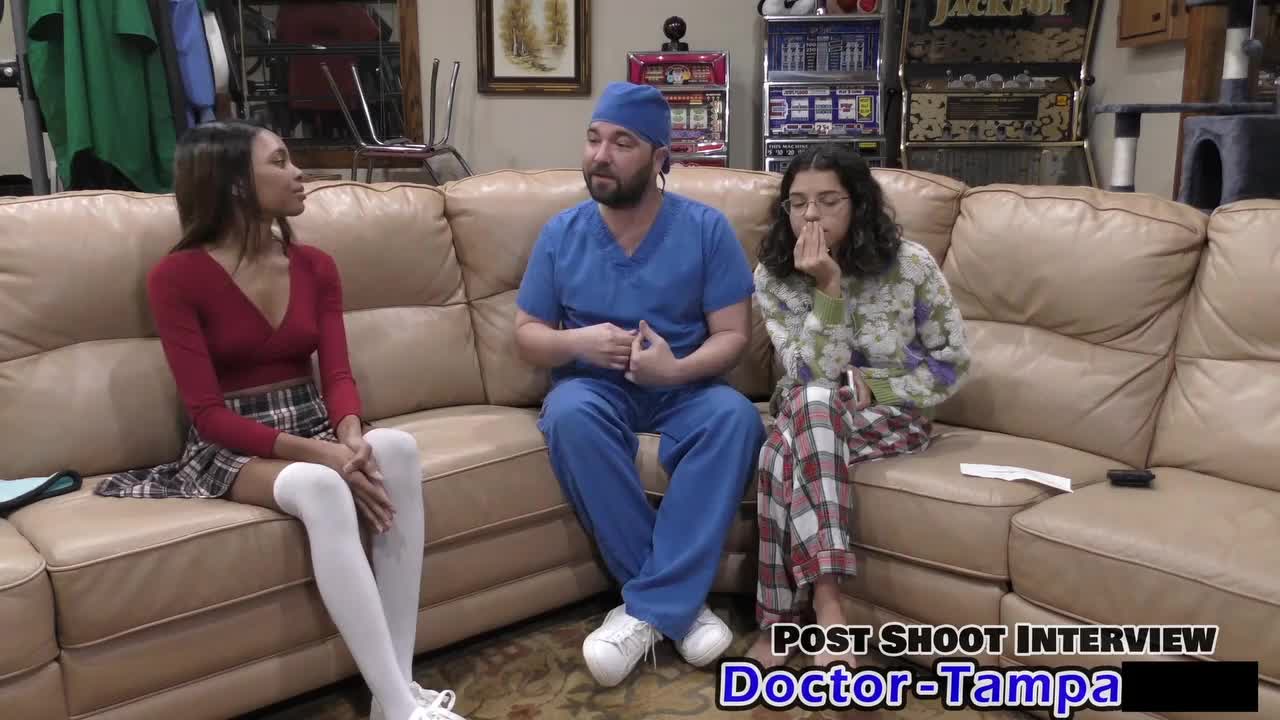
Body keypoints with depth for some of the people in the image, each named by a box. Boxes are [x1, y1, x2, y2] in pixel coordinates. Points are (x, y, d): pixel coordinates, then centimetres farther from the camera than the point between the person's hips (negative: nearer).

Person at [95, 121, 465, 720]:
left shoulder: (315, 266, 8)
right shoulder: (176, 278, -8)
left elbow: (336, 374, 0)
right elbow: (207, 412, -13)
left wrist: (350, 435, -23)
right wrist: (317, 452, -25)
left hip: (313, 429, 5)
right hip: (230, 447, -4)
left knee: (398, 448, -31)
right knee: (321, 487, -39)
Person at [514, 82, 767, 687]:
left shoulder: (706, 228, -2)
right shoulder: (561, 233, 2)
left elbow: (733, 335, -4)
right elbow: (526, 335, 5)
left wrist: (676, 368, -25)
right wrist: (578, 342, -18)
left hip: (684, 387, 0)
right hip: (595, 386, 1)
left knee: (735, 415, -33)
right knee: (570, 411, -35)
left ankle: (650, 609, -27)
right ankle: (680, 599, -25)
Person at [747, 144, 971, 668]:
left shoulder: (909, 264, -10)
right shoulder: (773, 275, -7)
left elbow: (952, 364, -2)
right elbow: (811, 376, -16)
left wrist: (871, 387, -13)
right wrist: (829, 286, -25)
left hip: (891, 416, -2)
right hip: (809, 418, 2)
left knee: (790, 443, -34)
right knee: (808, 401, -37)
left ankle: (780, 623, -29)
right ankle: (826, 601, -38)